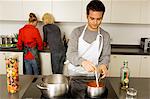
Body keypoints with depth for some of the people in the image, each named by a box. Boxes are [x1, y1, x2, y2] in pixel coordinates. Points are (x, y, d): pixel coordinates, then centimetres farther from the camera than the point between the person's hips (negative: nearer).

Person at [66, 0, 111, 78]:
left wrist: (103, 65, -23)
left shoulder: (105, 36, 0)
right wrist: (82, 62, -33)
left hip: (93, 76, 1)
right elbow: (70, 54, -13)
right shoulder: (77, 32, -5)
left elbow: (106, 56, 1)